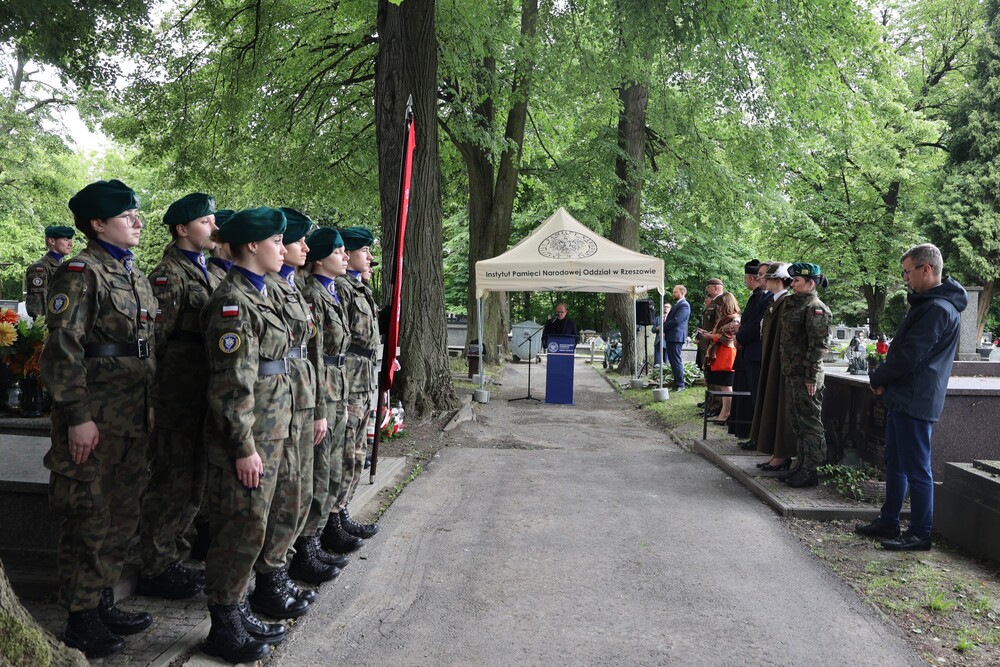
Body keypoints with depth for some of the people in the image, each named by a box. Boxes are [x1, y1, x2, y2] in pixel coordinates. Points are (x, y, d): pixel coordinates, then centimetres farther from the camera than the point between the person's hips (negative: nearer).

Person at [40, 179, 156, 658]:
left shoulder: (135, 274, 15)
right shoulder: (80, 273, -11)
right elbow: (62, 349, -16)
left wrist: (150, 403, 17)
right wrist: (78, 416, -19)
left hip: (133, 417, 8)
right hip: (94, 421, -8)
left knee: (122, 516, 16)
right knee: (88, 520, 2)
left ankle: (105, 603, 30)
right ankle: (81, 619, 16)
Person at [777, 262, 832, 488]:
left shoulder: (815, 308, -13)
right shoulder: (793, 304, 14)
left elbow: (818, 345, -17)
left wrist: (811, 376, -19)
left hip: (805, 375, -9)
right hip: (791, 372, 9)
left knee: (810, 422, -2)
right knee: (795, 420, 16)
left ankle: (810, 471, 5)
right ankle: (802, 465, 26)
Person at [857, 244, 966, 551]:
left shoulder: (938, 309, -18)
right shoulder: (925, 304, 15)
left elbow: (909, 356, -22)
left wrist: (877, 378, -6)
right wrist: (885, 381, 5)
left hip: (916, 402, -10)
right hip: (903, 398, 10)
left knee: (916, 469, -1)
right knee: (895, 464, 17)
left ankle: (920, 534, 8)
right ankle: (888, 522, 27)